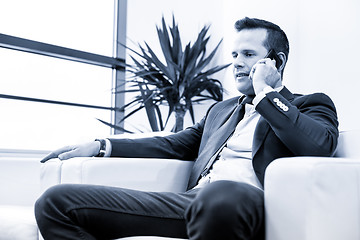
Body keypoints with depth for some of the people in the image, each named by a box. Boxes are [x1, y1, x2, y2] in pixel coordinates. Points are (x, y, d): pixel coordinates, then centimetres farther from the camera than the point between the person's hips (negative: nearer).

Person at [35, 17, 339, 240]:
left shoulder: (311, 105, 14)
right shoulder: (221, 109, 32)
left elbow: (319, 145, -7)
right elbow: (175, 144, 29)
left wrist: (264, 90, 2)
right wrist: (101, 146, 19)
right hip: (192, 199, 6)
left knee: (220, 196, -45)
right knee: (56, 201, -8)